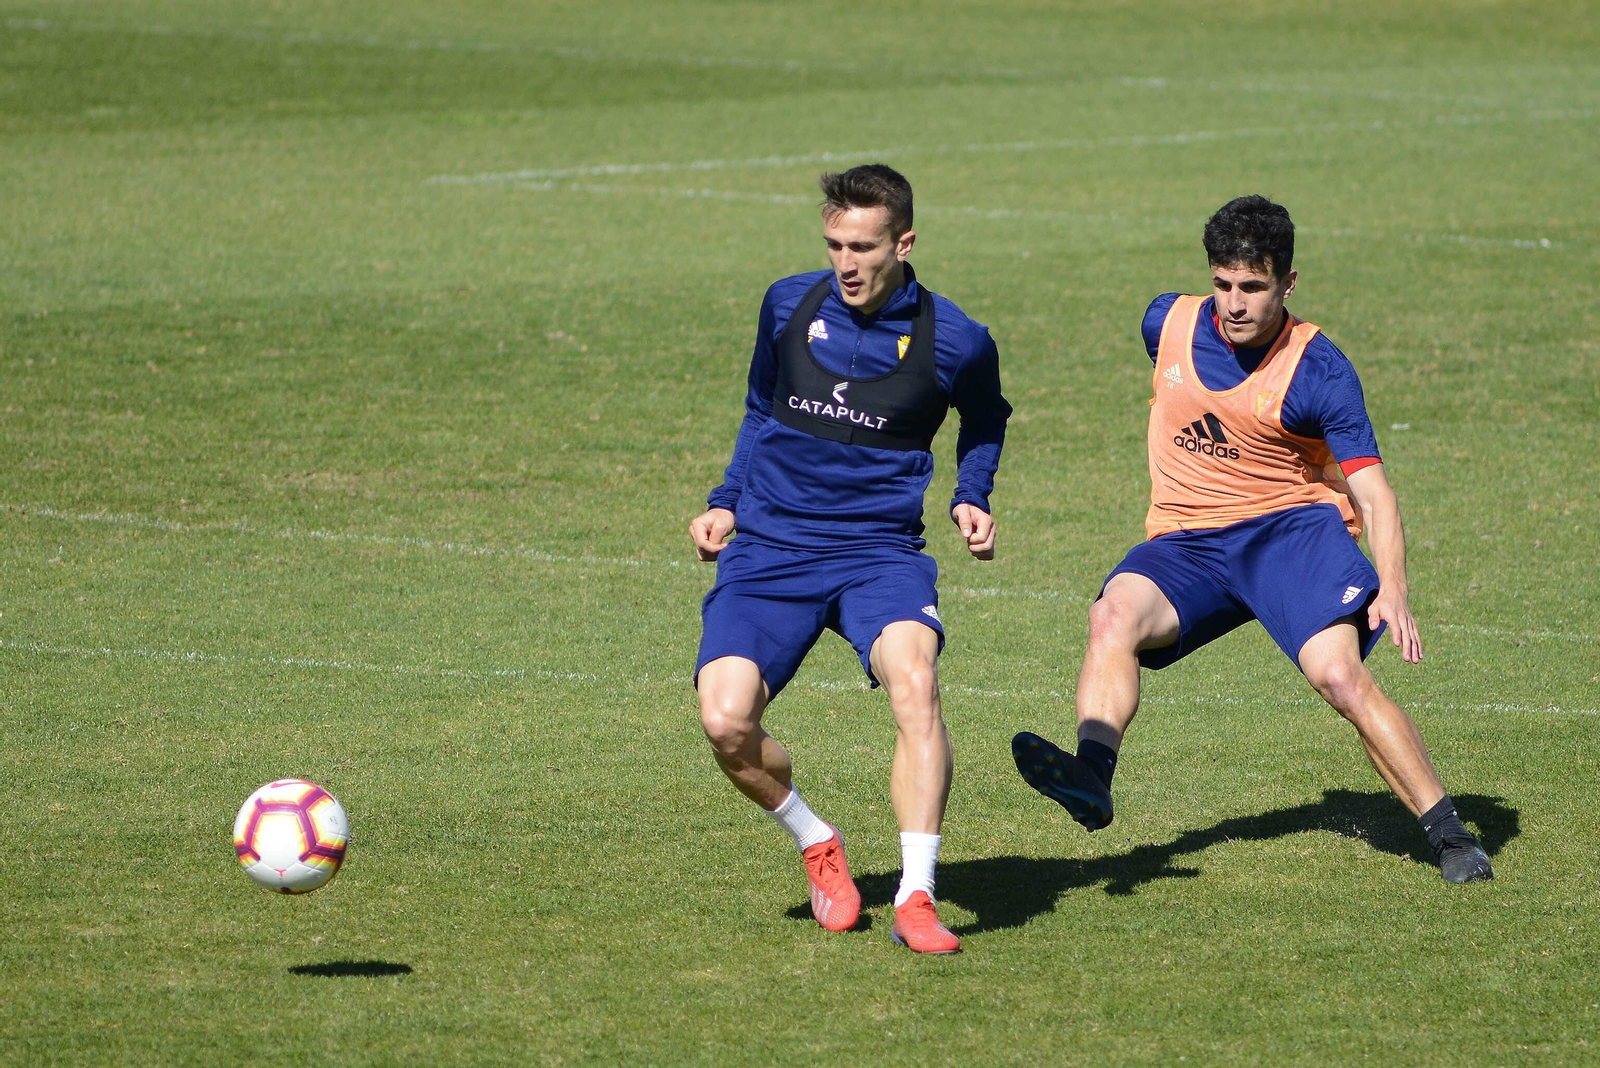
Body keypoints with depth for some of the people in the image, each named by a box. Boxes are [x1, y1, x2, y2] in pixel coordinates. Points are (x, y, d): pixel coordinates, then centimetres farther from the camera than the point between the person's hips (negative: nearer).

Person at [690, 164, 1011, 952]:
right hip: (770, 548, 2)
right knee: (726, 722, -18)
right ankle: (816, 848, 12)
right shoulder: (789, 306, 4)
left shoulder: (952, 341, -3)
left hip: (879, 552, -2)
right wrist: (727, 501, 14)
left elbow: (984, 423, 20)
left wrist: (971, 500, 5)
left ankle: (916, 898, -29)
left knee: (913, 679, -32)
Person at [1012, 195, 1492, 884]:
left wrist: (1392, 589, -30)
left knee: (1339, 674, -24)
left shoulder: (1317, 371, -11)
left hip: (1292, 525, -4)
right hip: (1185, 542, 4)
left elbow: (1372, 490, -15)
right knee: (1115, 616, -27)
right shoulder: (1169, 324, 1)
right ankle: (1091, 777, -44)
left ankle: (1449, 834, -14)